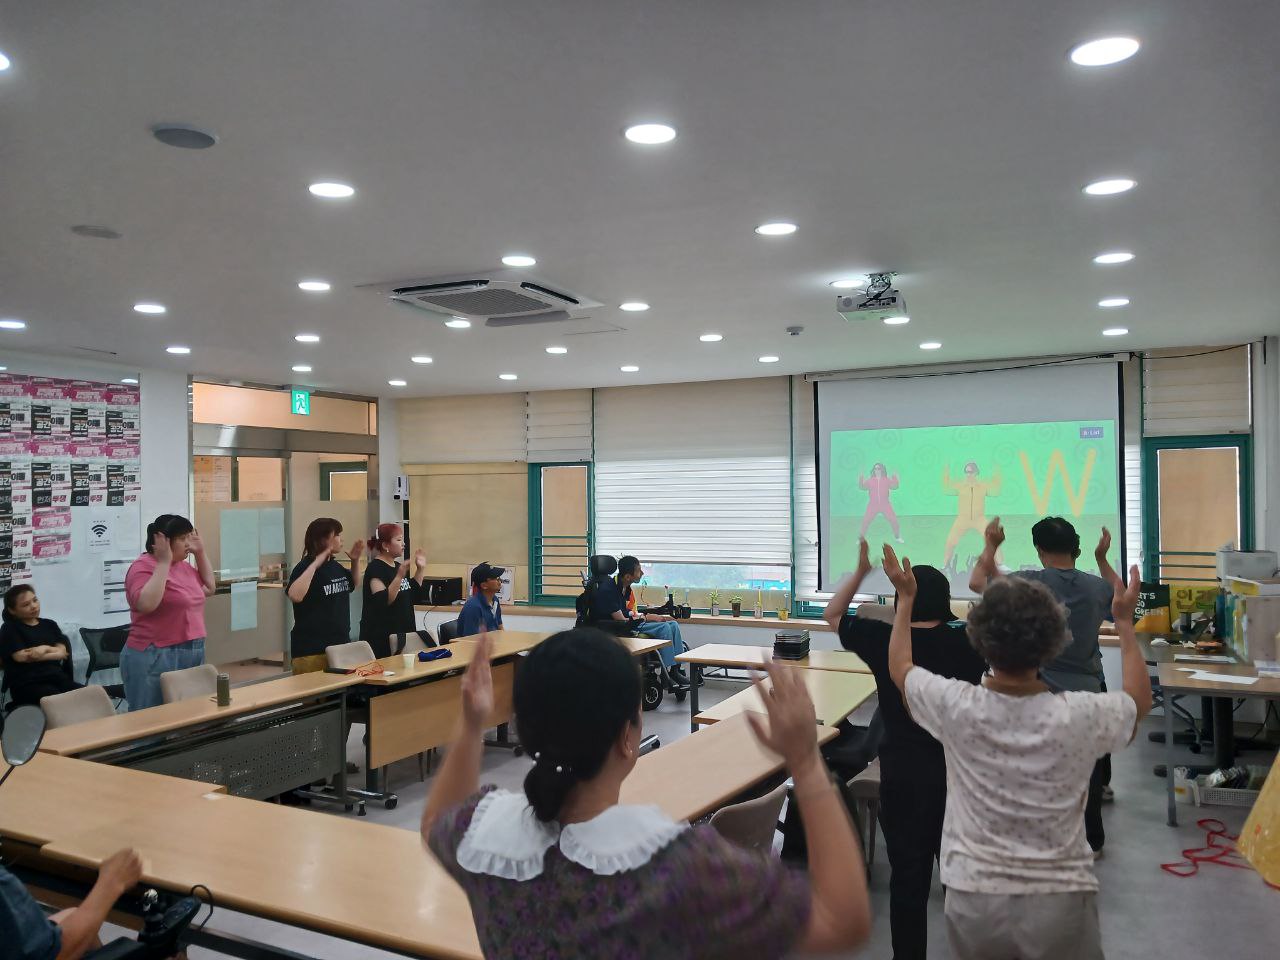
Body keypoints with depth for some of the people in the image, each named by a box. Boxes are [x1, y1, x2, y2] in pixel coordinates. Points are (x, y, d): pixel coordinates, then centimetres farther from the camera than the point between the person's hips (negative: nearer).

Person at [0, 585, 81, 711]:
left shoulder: (49, 625, 20)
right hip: (27, 683, -4)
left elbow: (62, 652, 9)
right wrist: (54, 654, 0)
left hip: (56, 677, 4)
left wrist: (45, 648, -11)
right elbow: (21, 656, -6)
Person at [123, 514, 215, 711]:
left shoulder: (183, 565, 12)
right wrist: (164, 562, -22)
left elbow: (208, 589, 24)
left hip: (192, 655, 8)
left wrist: (201, 553, 14)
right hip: (155, 658, -8)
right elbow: (146, 604, -26)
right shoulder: (143, 567, -10)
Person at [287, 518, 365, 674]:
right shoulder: (306, 566, -11)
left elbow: (354, 584, 31)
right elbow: (295, 595, -30)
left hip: (341, 644, 8)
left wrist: (355, 561, 15)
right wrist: (315, 564, -28)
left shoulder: (336, 566, 11)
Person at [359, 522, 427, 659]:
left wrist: (420, 570, 12)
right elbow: (383, 601, -25)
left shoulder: (398, 566, 11)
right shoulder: (376, 568, -12)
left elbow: (412, 598, 19)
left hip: (403, 633, 8)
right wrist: (400, 576, -34)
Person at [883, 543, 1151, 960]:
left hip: (975, 900, 1)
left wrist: (905, 598, 18)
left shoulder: (956, 706, -15)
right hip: (1059, 900, 0)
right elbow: (1140, 699, 10)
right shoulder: (1078, 716, -15)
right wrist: (1124, 622, 18)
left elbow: (900, 668, 8)